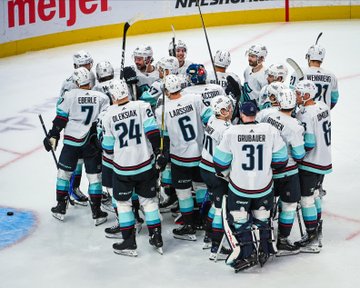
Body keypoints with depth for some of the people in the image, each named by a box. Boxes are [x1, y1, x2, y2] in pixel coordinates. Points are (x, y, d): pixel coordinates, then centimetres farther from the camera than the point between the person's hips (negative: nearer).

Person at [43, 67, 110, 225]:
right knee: (94, 176, 8)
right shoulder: (102, 98, -3)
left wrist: (53, 136, 7)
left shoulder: (69, 96, -7)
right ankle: (97, 213, 9)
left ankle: (60, 208, 21)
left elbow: (60, 119, -4)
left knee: (64, 172, 15)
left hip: (72, 141, -1)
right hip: (92, 143, 1)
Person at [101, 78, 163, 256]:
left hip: (122, 168, -1)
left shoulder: (109, 116, -7)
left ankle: (129, 243, 13)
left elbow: (108, 147, 0)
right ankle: (157, 240, 20)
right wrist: (157, 150, 3)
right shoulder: (142, 106, -8)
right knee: (149, 200, 16)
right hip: (145, 164, 1)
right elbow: (153, 131, -11)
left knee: (123, 202, 14)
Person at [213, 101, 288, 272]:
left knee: (240, 220, 12)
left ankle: (248, 256, 9)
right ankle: (264, 252, 29)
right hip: (264, 186, 2)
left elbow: (220, 162, -4)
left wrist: (227, 174, 16)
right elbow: (281, 159, -3)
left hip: (239, 187, -2)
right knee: (262, 218, 21)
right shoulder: (270, 131, -10)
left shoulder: (231, 133, -13)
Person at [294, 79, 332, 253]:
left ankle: (312, 241, 5)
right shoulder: (323, 106, 2)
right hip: (324, 159, 9)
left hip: (310, 164, -9)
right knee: (314, 194, 21)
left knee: (307, 199, 0)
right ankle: (317, 233, 31)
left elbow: (307, 145, -24)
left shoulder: (305, 115, -24)